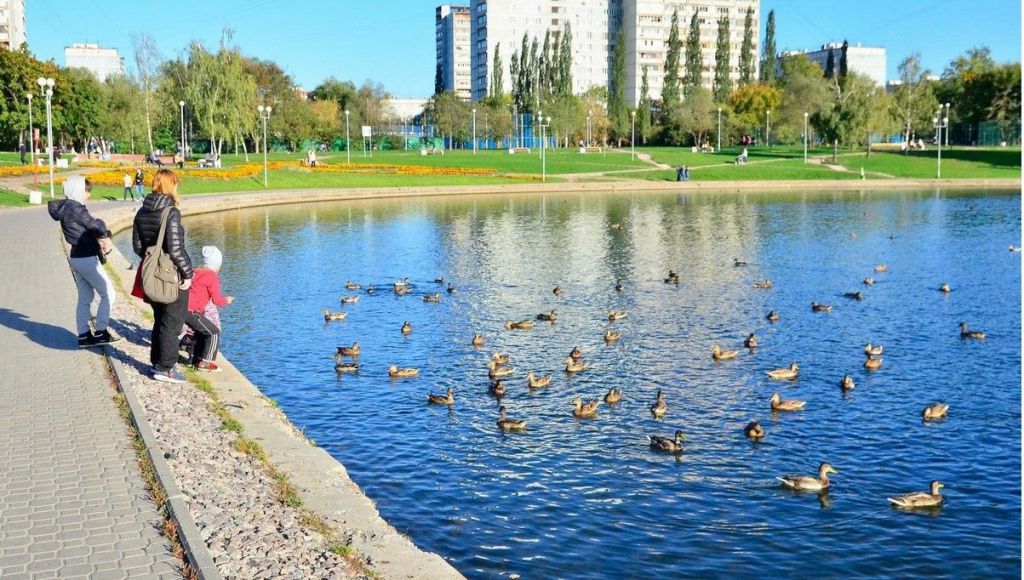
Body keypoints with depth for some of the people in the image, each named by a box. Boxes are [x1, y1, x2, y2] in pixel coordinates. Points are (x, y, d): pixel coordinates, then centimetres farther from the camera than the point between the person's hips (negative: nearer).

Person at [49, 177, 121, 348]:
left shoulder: (65, 208, 10)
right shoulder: (76, 208, -18)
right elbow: (96, 225, -20)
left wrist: (102, 237, -5)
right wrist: (105, 235, 2)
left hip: (76, 258, 9)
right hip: (87, 259, -9)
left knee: (85, 298, 14)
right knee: (108, 294, 1)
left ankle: (84, 336, 17)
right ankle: (100, 333, 4)